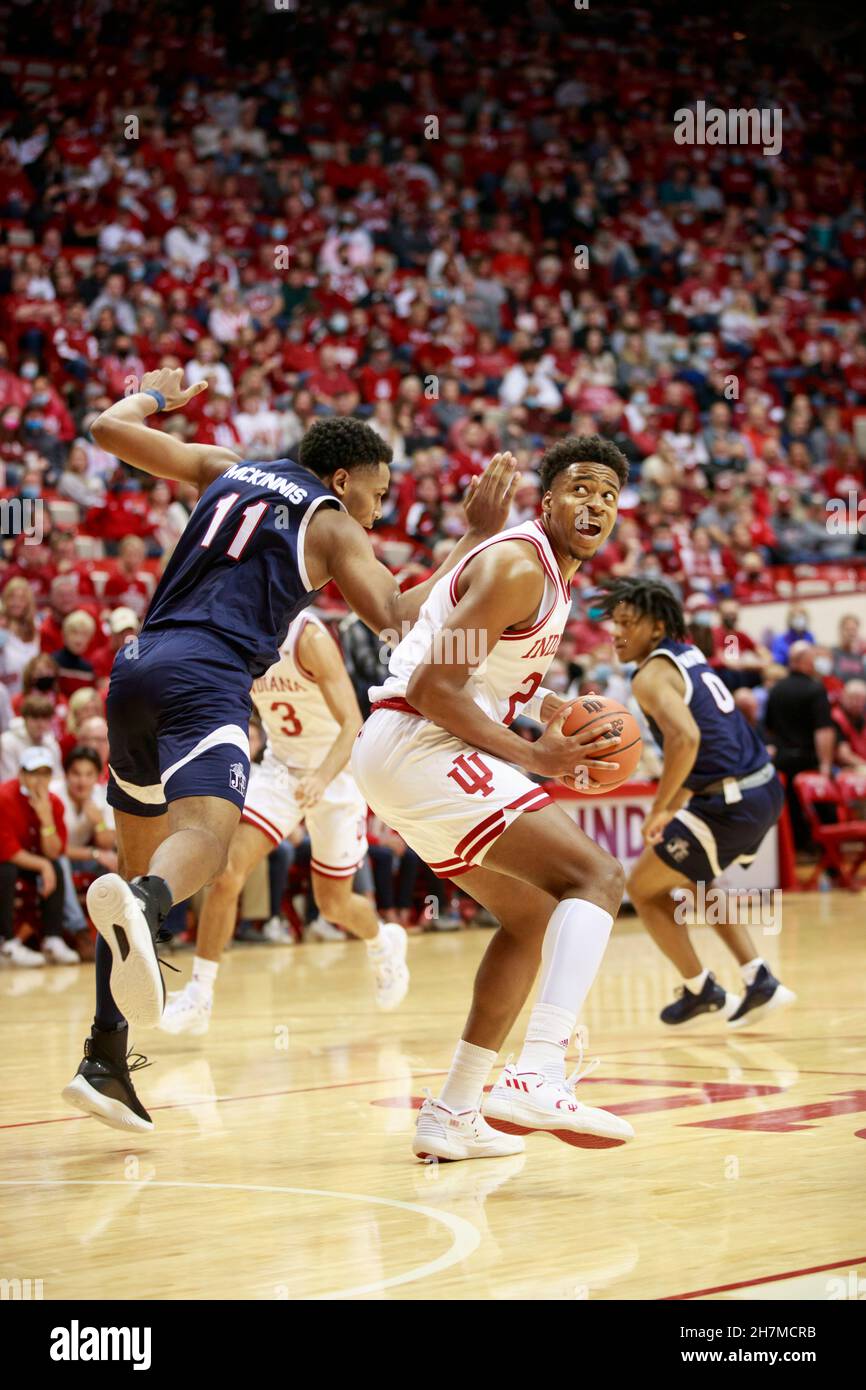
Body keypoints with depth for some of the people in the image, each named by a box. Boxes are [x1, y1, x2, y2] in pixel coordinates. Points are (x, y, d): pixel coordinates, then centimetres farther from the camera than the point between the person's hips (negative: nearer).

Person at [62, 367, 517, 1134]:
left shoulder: (227, 469, 23)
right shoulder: (332, 524, 8)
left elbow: (109, 429, 26)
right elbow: (397, 616, -1)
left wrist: (153, 394, 47)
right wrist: (477, 536, 5)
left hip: (137, 667, 7)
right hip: (207, 678, -7)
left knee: (140, 858, 17)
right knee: (204, 833, -27)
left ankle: (105, 1059, 11)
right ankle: (140, 904, -64)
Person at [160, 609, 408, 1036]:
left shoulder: (309, 638, -25)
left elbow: (352, 722, -32)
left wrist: (322, 777, -48)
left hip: (337, 773, -4)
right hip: (280, 767, 4)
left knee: (334, 904, 9)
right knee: (227, 875, -16)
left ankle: (383, 943, 43)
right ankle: (199, 994, -7)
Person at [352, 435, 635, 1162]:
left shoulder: (551, 571, 18)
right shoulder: (518, 567, -13)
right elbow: (434, 688, -20)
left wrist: (547, 707, 12)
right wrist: (533, 757, -16)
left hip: (407, 754, 11)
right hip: (417, 745, -11)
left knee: (532, 916, 20)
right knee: (597, 876, -18)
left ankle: (454, 1114, 21)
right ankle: (538, 1077, -32)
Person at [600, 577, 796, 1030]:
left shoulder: (651, 675, -13)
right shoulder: (689, 655, 14)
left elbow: (685, 738, -30)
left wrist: (659, 810, -20)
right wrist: (678, 797, 24)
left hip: (730, 804, -9)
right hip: (765, 789, 9)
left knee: (643, 888, 9)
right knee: (694, 880, 30)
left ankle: (701, 990, 18)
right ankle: (759, 980, 21)